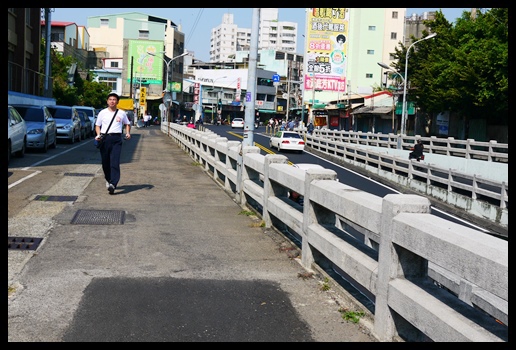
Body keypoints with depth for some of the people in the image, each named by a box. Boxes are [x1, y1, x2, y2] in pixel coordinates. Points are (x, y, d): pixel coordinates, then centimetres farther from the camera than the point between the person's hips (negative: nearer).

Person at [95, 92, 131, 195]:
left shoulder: (122, 113, 10)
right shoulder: (102, 113, 10)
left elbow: (127, 124, 22)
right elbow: (97, 125, 14)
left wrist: (128, 133, 3)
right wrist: (98, 135, -4)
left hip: (116, 138, -2)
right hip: (104, 138, 2)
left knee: (115, 162, -14)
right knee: (105, 162, 6)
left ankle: (113, 184, -23)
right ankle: (108, 180, 30)